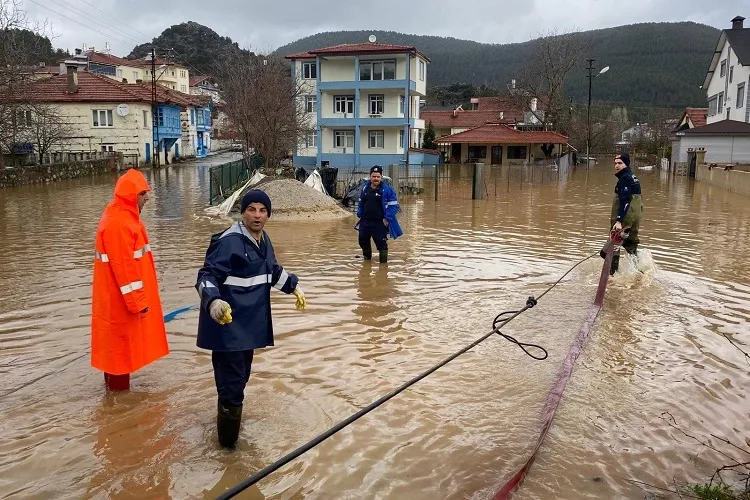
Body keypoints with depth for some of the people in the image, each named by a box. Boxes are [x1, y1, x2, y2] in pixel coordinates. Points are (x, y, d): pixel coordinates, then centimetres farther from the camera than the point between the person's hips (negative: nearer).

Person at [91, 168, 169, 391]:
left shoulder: (124, 216, 11)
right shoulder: (117, 223, -22)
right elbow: (124, 266, -25)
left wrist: (139, 298, 22)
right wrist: (137, 301, -22)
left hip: (125, 297, 10)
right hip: (121, 299, -10)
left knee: (120, 345, 19)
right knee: (122, 345, 2)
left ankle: (117, 386, 31)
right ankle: (119, 389, 14)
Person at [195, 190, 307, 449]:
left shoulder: (263, 240, 10)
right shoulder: (228, 241, -18)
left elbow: (273, 270, 28)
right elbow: (207, 275, -23)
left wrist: (294, 286, 26)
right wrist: (213, 301, -40)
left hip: (250, 323, 9)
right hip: (228, 325, -9)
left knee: (241, 376, 22)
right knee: (232, 382, -7)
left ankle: (231, 417, 43)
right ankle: (227, 437, 9)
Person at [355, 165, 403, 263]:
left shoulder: (387, 190, -11)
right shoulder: (365, 188, 6)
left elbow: (393, 205, -12)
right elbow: (360, 203, 18)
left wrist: (387, 218, -16)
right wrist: (359, 214, 9)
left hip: (380, 223, -6)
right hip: (365, 222, 6)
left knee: (381, 244, -4)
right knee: (363, 241, 18)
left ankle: (383, 263, 9)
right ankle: (367, 258, 41)